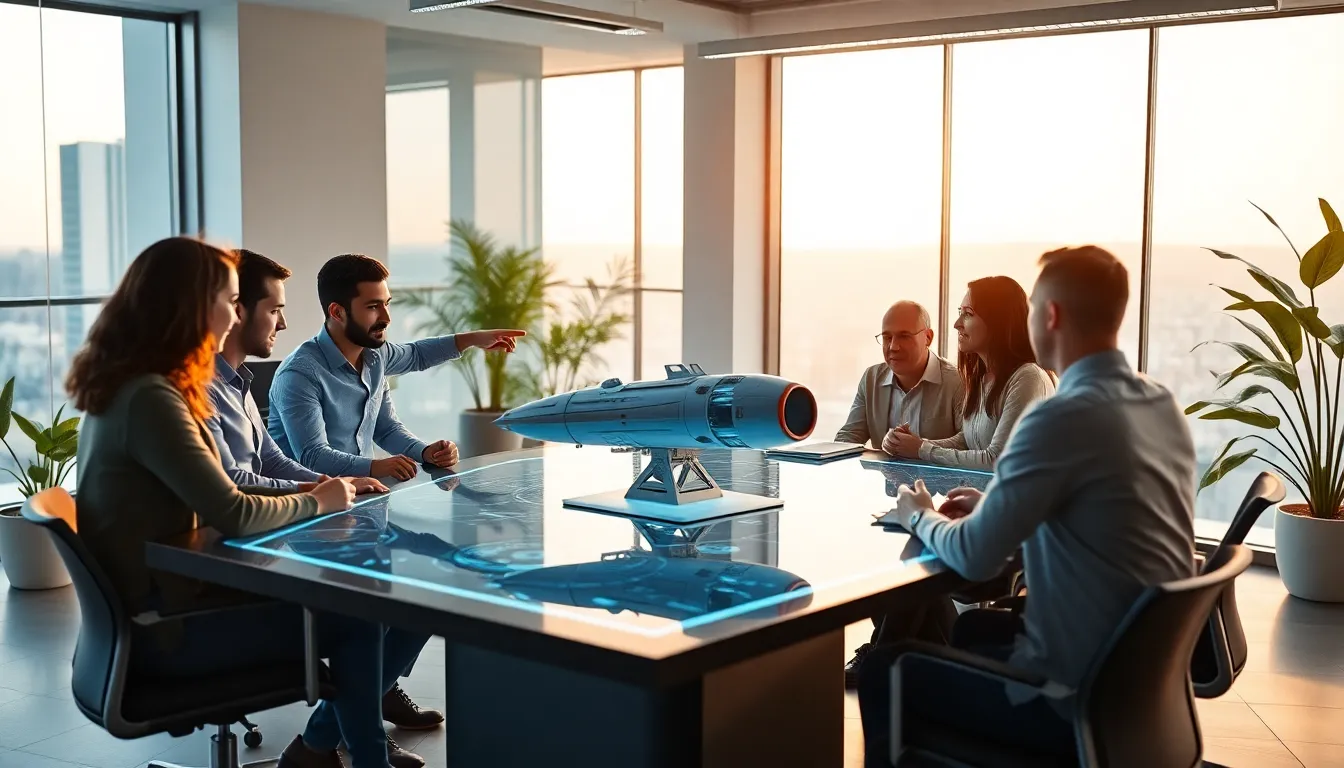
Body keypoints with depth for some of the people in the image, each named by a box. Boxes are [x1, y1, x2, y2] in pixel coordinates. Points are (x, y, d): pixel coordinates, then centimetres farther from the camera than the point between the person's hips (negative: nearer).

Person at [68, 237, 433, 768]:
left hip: (166, 596, 9)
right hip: (163, 626, -9)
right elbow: (232, 514, -23)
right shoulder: (149, 399, -21)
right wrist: (315, 502, -5)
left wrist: (303, 495, 0)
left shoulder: (129, 387, 10)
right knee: (355, 620, -8)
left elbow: (209, 501, 12)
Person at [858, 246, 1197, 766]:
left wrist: (922, 516, 2)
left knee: (881, 672, 7)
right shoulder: (1163, 406, 3)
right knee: (973, 627, 30)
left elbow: (973, 557, -18)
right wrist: (992, 507, 12)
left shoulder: (1064, 417, -24)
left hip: (1081, 694, -9)